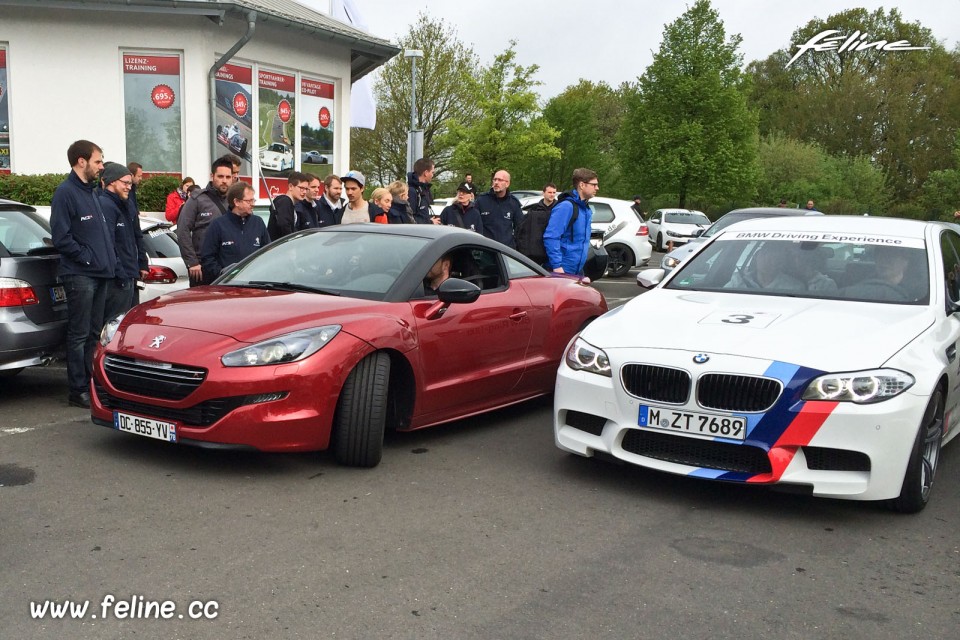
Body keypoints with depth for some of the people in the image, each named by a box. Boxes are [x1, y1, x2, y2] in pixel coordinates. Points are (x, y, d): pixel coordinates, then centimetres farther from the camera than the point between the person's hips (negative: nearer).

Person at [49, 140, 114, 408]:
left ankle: (92, 383, 22)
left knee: (93, 333, 14)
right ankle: (79, 391, 2)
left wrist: (110, 258, 12)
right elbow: (61, 236, -17)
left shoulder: (91, 191, 18)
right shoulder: (65, 192, -10)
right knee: (79, 335, -3)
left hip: (100, 274, 9)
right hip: (80, 275, -9)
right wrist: (86, 257, -15)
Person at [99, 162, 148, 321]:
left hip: (130, 277, 10)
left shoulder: (126, 205, 16)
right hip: (117, 280, -10)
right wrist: (120, 274, -23)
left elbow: (137, 237, 25)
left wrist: (143, 265, 21)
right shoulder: (105, 205, -16)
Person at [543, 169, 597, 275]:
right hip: (562, 270, -10)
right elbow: (550, 237, -23)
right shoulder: (566, 206, -16)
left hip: (577, 270, 10)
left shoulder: (586, 209, 14)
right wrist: (556, 266, -26)